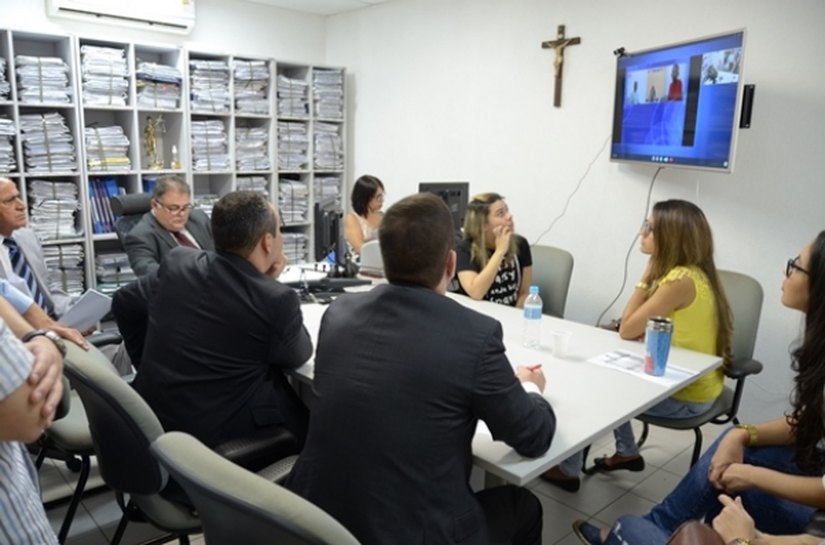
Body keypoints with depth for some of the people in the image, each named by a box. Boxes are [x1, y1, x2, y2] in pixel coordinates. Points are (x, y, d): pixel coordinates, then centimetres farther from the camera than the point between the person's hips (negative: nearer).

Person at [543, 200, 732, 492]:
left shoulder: (681, 279, -27)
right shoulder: (689, 272, 3)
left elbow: (627, 330, -20)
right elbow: (640, 327, 5)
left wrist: (647, 273, -18)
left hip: (687, 395, -9)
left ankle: (568, 469, 17)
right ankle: (627, 452, 28)